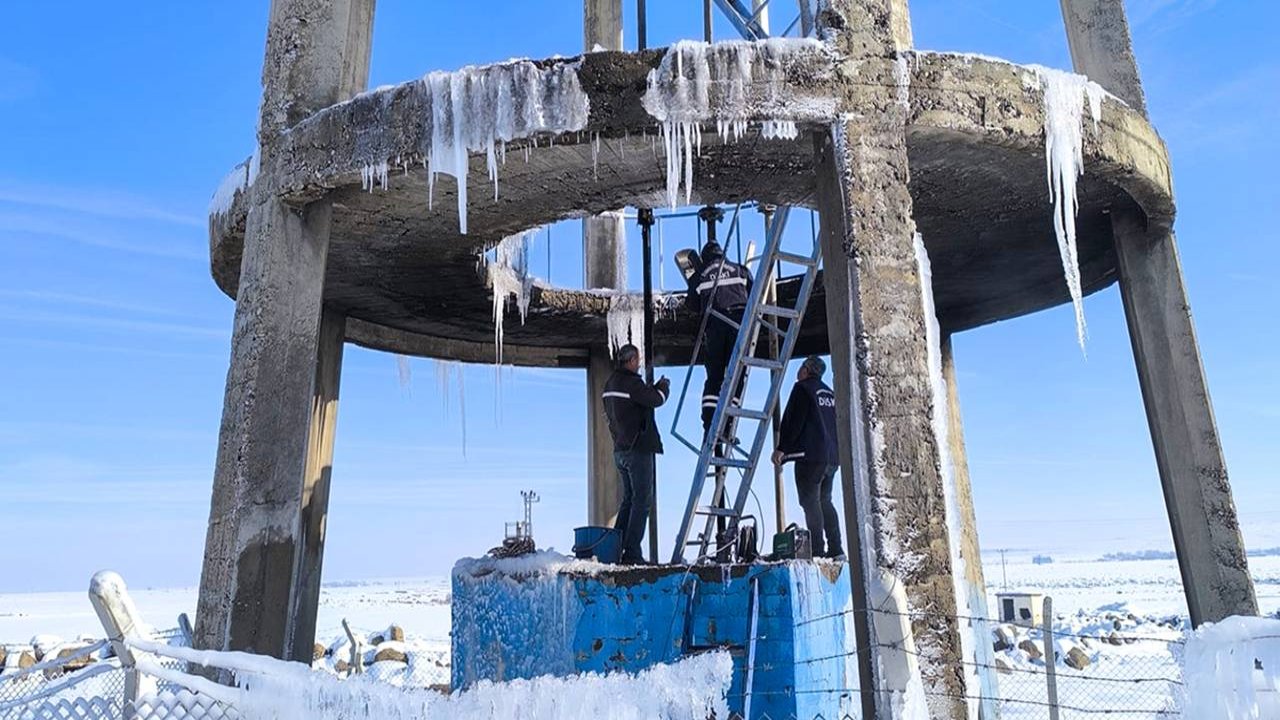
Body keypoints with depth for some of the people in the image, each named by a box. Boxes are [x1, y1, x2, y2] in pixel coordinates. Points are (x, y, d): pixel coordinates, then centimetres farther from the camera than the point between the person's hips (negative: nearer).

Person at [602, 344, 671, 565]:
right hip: (638, 449, -9)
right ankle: (632, 553, -5)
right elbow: (657, 399, -14)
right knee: (641, 501, -4)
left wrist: (653, 387, 19)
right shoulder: (631, 383, -16)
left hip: (620, 450, 9)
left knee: (628, 500, 16)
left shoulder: (610, 384, 13)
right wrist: (664, 386, 6)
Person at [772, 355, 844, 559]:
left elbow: (793, 420, -11)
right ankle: (835, 548, 9)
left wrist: (782, 448, -10)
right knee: (825, 501, 14)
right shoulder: (830, 393, 21)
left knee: (811, 502, -8)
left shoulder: (802, 388, -3)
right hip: (832, 457, 8)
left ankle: (818, 550, -13)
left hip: (810, 456, -8)